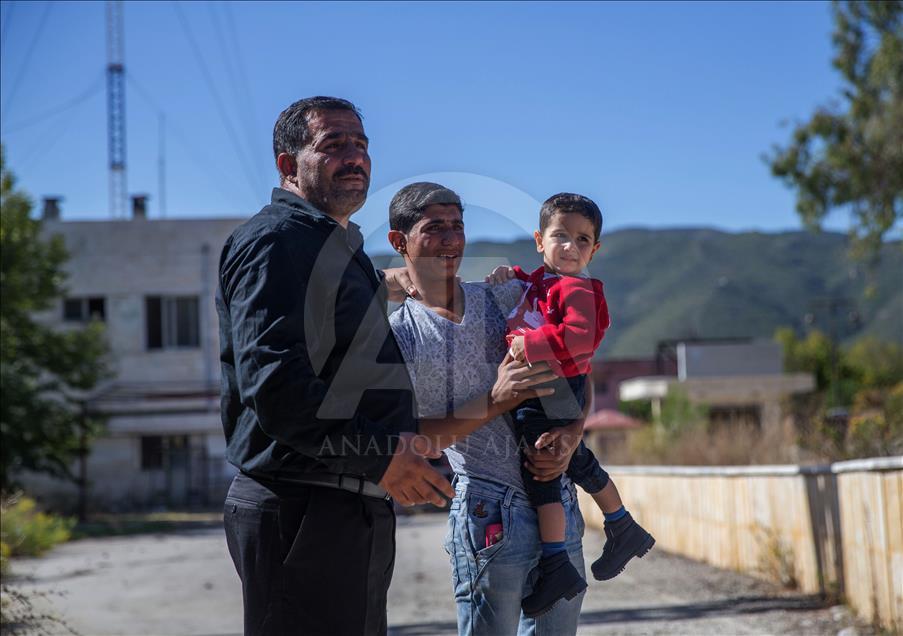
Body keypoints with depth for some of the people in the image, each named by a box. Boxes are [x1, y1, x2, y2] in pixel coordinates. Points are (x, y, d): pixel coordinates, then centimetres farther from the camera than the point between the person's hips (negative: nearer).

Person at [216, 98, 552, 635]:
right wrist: (381, 455, -18)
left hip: (361, 509, 10)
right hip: (301, 510, -10)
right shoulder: (274, 240, -11)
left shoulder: (339, 247, 22)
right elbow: (274, 385, -23)